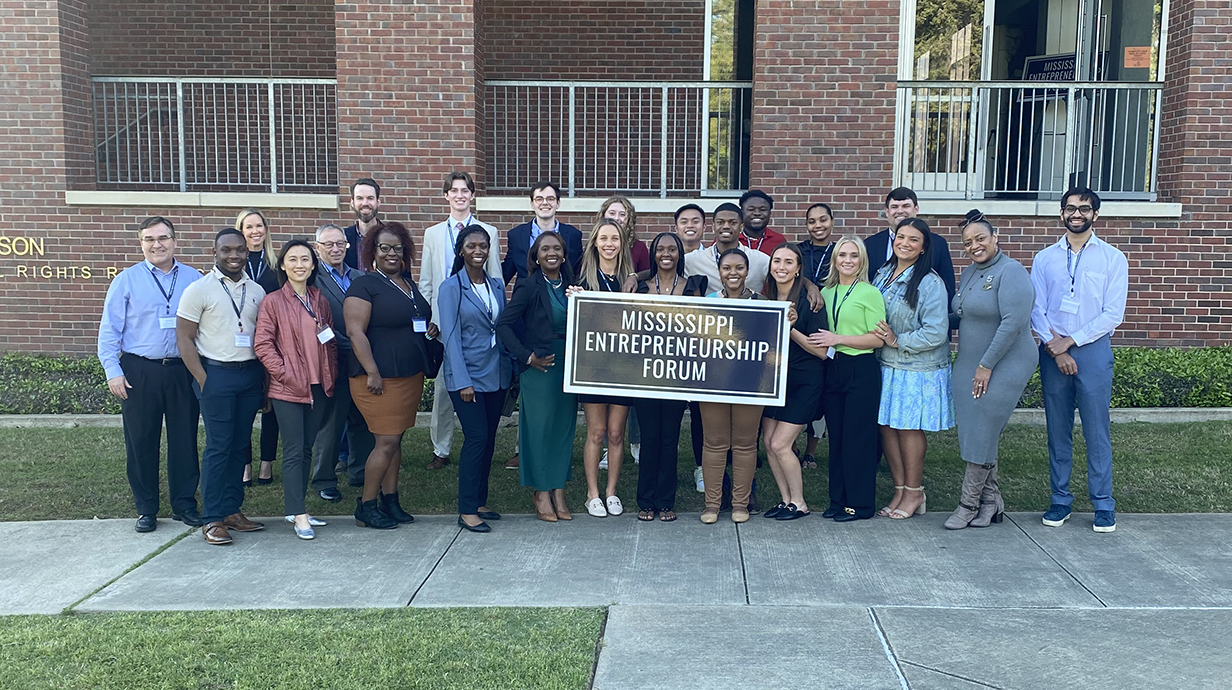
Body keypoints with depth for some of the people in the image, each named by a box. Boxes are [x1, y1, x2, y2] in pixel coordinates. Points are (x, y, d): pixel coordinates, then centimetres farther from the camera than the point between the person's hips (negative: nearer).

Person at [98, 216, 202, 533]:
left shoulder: (194, 279, 5)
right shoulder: (127, 280, 1)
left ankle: (184, 504, 20)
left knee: (185, 439, 7)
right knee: (141, 442, 6)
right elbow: (109, 329, 1)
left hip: (183, 372, 1)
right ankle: (146, 509, 19)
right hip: (140, 372, -1)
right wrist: (113, 370, -6)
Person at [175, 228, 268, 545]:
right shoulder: (200, 289, -4)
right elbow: (184, 339, -5)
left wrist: (265, 378, 7)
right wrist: (203, 380, -11)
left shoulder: (256, 291, 10)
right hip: (217, 374, -5)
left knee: (241, 445, 9)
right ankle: (212, 520, 5)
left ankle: (232, 510, 19)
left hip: (251, 375, 5)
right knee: (218, 446, -3)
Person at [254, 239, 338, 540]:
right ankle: (299, 515, -1)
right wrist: (285, 374, -13)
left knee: (306, 450, 12)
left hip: (319, 388, 5)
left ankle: (295, 507, 23)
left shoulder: (320, 301, 10)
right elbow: (262, 344, -8)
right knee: (294, 451, -4)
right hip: (288, 390, -5)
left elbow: (331, 342, 16)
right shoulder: (273, 302, -5)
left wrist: (331, 375, 6)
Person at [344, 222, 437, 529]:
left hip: (411, 375, 8)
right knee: (387, 441, -7)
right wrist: (372, 373, -21)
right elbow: (355, 332, -16)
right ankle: (366, 506, 5)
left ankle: (389, 501, 20)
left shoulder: (409, 284, 15)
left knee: (395, 439, 12)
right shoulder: (364, 285, -9)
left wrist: (430, 329, 6)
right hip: (380, 378, -8)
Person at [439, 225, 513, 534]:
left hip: (497, 374, 6)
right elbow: (451, 337, -10)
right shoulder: (451, 288, -5)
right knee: (476, 437, -10)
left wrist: (512, 369, 9)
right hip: (467, 375, -5)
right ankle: (467, 511, -2)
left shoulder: (497, 285, 11)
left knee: (489, 439, 9)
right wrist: (463, 381, -15)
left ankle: (480, 501, 21)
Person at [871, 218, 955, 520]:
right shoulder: (883, 274, 9)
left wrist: (898, 340, -14)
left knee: (909, 427, 2)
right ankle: (900, 490, 20)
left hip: (917, 370, -6)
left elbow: (935, 334, -16)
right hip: (885, 366, 6)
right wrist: (877, 337, 5)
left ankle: (914, 493, 17)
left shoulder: (930, 283, -12)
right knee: (886, 426, 7)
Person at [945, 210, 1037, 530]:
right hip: (968, 366, 8)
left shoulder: (1011, 272, -13)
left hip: (1002, 367, -8)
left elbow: (1013, 322, -21)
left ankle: (968, 505, 8)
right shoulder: (969, 273, 13)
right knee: (973, 434, 9)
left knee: (981, 435, -3)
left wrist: (987, 366, -20)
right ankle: (990, 500, 22)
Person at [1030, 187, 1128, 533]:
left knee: (1097, 430, -1)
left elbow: (1113, 314, -4)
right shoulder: (1045, 258, 9)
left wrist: (1070, 341, -10)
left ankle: (1103, 504, 9)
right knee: (1057, 429, 7)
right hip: (1052, 351, 2)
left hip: (1092, 350, -2)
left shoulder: (1112, 258, 3)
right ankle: (1060, 499, 16)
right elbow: (1036, 310, 2)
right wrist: (1053, 345, -10)